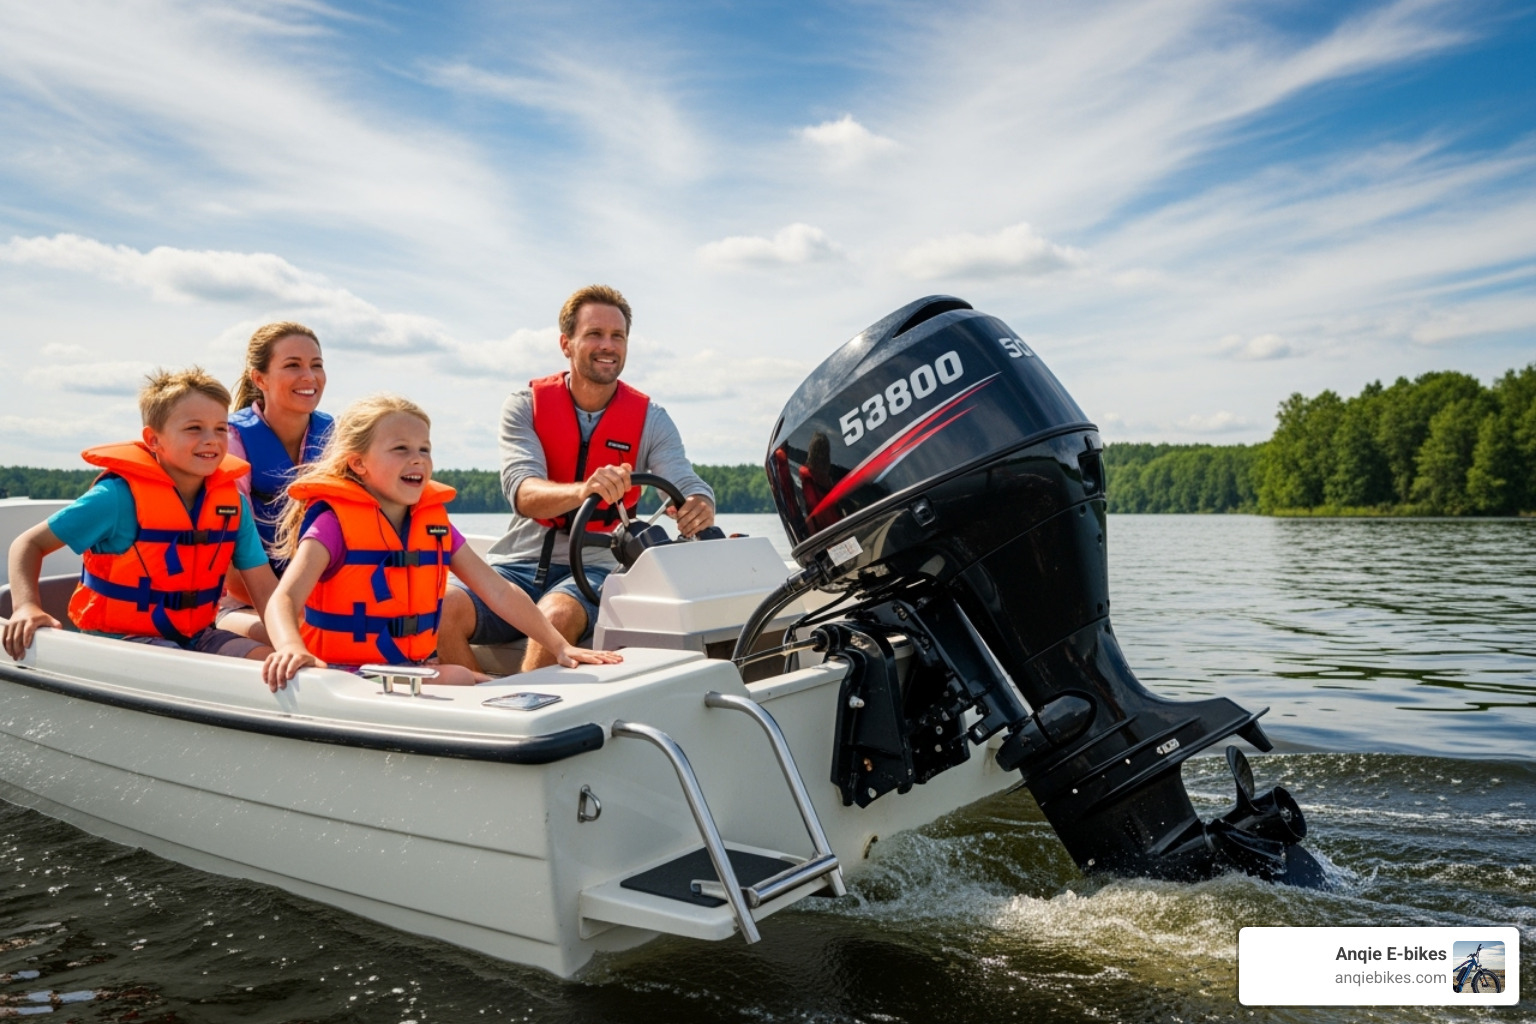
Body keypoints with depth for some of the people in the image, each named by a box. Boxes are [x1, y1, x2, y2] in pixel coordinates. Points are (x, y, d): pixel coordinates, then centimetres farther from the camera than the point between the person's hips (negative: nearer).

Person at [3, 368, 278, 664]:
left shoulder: (233, 503, 0)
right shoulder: (120, 495, -13)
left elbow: (264, 586, -3)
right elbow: (29, 543, -4)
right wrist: (27, 606, -22)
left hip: (195, 636, 5)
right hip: (120, 637, -5)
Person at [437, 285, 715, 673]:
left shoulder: (649, 419, 4)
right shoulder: (526, 405, 1)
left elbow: (688, 484, -7)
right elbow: (522, 492, -15)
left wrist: (700, 507, -34)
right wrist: (583, 490, -37)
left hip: (593, 570, -1)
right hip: (518, 564, 1)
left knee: (556, 616, -34)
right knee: (445, 612, -26)